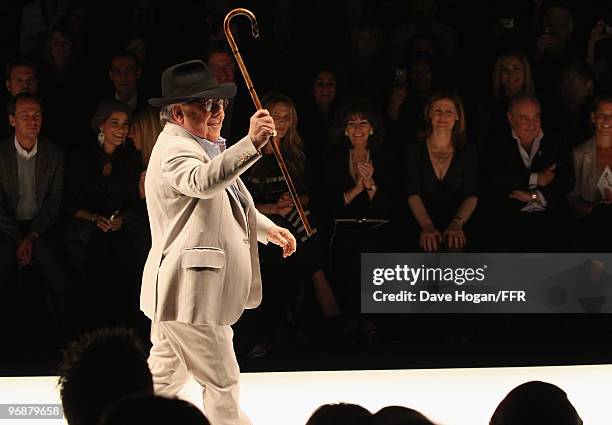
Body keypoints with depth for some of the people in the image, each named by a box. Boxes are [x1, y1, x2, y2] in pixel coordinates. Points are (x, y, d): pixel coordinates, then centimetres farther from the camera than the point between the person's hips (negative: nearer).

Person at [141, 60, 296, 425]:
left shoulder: (201, 147, 18)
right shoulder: (174, 150, -17)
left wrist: (269, 229, 20)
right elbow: (203, 182, -40)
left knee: (167, 375, 20)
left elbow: (230, 201, 32)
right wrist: (251, 144, -52)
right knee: (222, 381, -2)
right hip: (190, 294, -11)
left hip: (176, 293, 11)